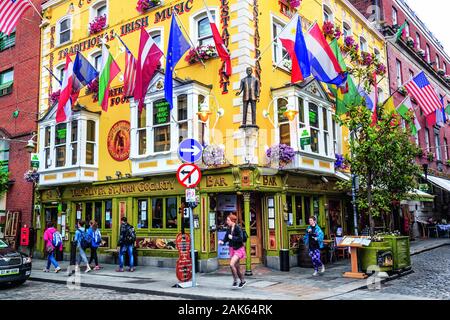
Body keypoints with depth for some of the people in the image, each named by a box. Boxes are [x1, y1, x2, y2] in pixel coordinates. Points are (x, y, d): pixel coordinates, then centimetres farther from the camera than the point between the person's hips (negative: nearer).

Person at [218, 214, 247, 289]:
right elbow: (226, 238, 7)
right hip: (232, 249, 8)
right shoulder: (229, 229, 4)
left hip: (238, 249, -8)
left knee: (231, 264, -21)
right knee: (237, 267, 14)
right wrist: (222, 241, -12)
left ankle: (235, 281, -4)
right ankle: (242, 281, 32)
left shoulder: (238, 228, -17)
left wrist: (232, 237, -21)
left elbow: (241, 238, -25)